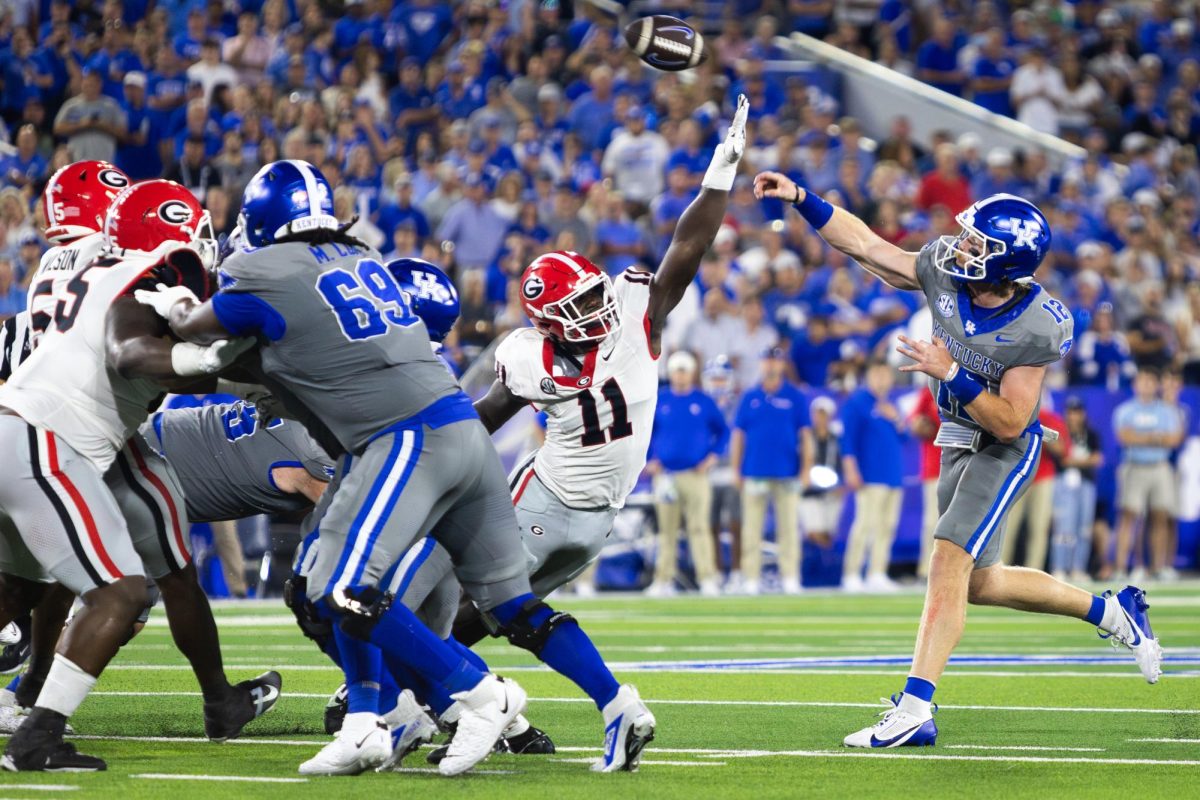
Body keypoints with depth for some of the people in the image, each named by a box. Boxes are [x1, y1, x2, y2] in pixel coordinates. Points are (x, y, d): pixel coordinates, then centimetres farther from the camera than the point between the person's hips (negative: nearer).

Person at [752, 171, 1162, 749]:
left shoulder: (1036, 327, -27)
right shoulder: (945, 270, -12)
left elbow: (1009, 422, -26)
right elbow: (864, 245, -4)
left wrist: (949, 374, -34)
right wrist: (799, 199, -12)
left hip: (1005, 448, -8)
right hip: (959, 441, 8)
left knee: (949, 564, -19)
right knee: (980, 584, 15)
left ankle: (914, 710, -23)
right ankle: (1111, 611, 32)